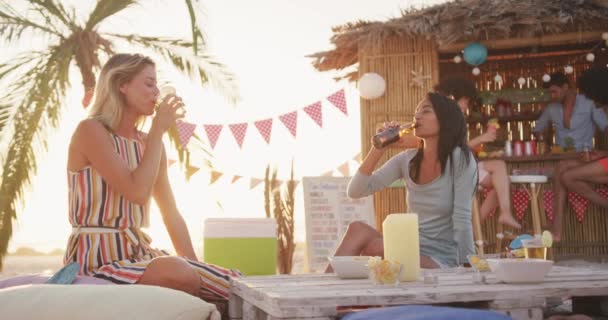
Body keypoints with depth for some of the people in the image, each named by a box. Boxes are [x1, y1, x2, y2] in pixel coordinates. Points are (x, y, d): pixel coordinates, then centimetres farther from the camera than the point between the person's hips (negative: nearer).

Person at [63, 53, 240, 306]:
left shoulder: (149, 142, 11)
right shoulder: (90, 131, -10)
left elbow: (171, 214, 13)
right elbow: (138, 192, -21)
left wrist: (198, 268, 4)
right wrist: (158, 131, -12)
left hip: (138, 253, 6)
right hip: (97, 257, -6)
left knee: (235, 286, -11)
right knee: (178, 274, -35)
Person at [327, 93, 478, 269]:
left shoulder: (460, 159, -8)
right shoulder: (407, 160, 5)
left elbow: (462, 220, -12)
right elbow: (355, 192, -1)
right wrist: (378, 149, -10)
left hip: (442, 262, -5)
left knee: (375, 248, -29)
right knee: (357, 228, -21)